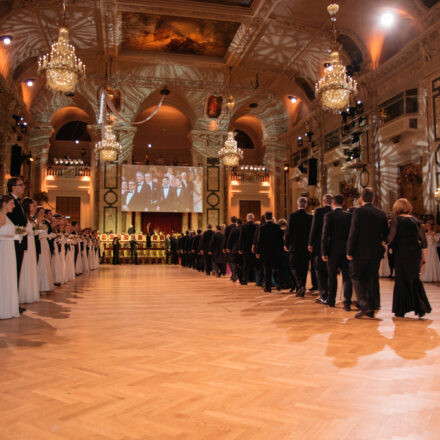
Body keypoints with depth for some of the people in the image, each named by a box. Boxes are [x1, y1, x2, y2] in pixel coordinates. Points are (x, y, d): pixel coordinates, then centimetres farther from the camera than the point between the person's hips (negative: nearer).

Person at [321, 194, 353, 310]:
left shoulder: (328, 216, -7)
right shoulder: (349, 215, 3)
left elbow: (325, 235, -10)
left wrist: (324, 252, -7)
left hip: (333, 250, -2)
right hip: (346, 250, 2)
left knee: (332, 276, 11)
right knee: (347, 276, 4)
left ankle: (331, 300, 21)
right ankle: (347, 302, -1)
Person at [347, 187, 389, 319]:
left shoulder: (358, 212, -10)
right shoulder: (381, 213, 5)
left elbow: (353, 233, -14)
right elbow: (386, 235, 8)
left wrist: (349, 251, -9)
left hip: (360, 251, -5)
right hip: (376, 252, 5)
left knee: (357, 277, 7)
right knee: (372, 278, 12)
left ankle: (365, 306, -4)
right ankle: (373, 307, 17)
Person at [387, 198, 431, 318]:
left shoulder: (397, 219, -6)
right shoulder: (415, 220, 7)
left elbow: (390, 238, -13)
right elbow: (423, 240, 7)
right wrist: (423, 256, 13)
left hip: (402, 253, -4)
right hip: (415, 253, 4)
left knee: (402, 280, 5)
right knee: (415, 279, 16)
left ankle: (401, 311, 11)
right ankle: (421, 308, 13)